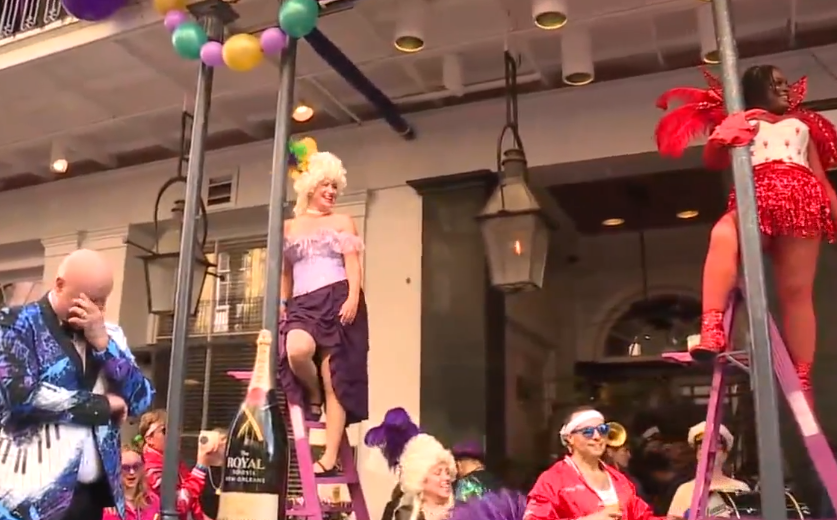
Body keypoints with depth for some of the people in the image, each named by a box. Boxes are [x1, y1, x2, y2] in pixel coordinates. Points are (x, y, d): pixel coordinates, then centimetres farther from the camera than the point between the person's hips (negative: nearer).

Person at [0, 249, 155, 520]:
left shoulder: (109, 334, 12)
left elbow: (141, 400, 3)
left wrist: (102, 342, -8)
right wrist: (103, 404, -7)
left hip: (92, 492, 5)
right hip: (31, 494, -4)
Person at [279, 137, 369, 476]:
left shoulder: (342, 222, 14)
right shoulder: (289, 227, 20)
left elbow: (353, 265, 3)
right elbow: (285, 273, 22)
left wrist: (353, 298, -13)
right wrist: (280, 303, 6)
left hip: (337, 302, -2)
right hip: (303, 304, 2)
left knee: (334, 377, -11)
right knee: (297, 351, -32)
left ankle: (329, 457, -9)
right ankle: (313, 397, 2)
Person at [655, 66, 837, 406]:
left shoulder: (802, 124, 33)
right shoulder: (741, 122, 25)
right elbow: (712, 159, 9)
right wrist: (721, 140, -12)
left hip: (801, 200, 3)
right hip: (755, 200, -3)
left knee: (797, 290, -7)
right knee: (723, 235, -38)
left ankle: (802, 379, -4)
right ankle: (712, 330, -49)